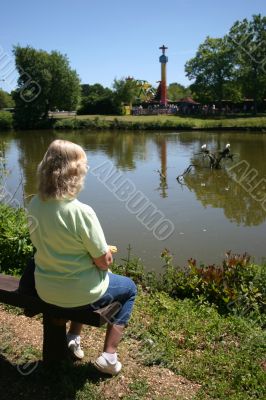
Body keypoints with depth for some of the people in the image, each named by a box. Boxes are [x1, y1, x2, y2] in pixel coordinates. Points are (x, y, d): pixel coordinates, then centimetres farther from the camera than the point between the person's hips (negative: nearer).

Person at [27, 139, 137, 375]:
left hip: (44, 289, 6)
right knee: (129, 288, 22)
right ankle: (109, 356, 17)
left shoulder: (34, 205, -9)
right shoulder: (81, 212, -29)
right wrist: (103, 253, 3)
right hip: (79, 292, -6)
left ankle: (74, 338, 34)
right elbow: (104, 261, -21)